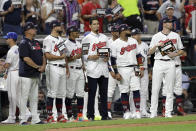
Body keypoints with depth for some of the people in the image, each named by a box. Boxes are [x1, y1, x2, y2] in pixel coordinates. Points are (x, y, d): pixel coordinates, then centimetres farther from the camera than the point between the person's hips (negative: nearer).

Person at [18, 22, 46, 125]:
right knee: (24, 97, -5)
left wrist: (43, 65, 1)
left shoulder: (36, 43, 17)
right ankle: (23, 119, -3)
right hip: (26, 75, -9)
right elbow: (26, 58, -18)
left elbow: (42, 55, 20)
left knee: (34, 98, 10)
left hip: (36, 75, 9)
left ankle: (35, 119, 14)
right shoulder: (24, 43, -10)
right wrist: (37, 67, -15)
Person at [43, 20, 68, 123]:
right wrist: (60, 57, -10)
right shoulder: (48, 39, -7)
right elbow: (48, 55, -15)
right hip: (53, 68, -8)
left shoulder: (61, 39, 20)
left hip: (62, 68, 8)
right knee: (52, 92, -9)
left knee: (61, 93, 9)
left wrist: (67, 68, 16)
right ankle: (49, 116, -7)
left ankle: (60, 115, 15)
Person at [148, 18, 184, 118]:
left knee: (169, 89, 0)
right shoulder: (156, 36, 6)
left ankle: (168, 112, 3)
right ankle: (153, 112, -1)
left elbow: (181, 50, 14)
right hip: (158, 63, -2)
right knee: (155, 89, -5)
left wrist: (174, 54, -5)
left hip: (170, 64, 2)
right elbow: (150, 52, 3)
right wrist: (156, 45, -15)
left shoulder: (175, 36, 12)